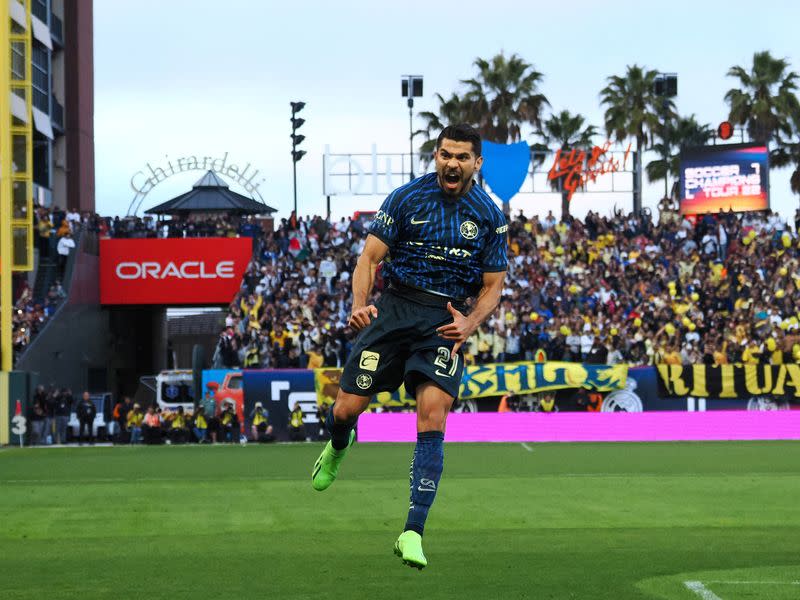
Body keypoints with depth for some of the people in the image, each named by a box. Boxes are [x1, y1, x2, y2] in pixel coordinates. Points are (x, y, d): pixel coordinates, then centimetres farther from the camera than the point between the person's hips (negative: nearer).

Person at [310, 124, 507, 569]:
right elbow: (371, 256, -3)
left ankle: (413, 532, -18)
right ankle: (337, 450, 39)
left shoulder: (490, 216, 1)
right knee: (347, 410, -2)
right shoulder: (407, 198, -2)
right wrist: (360, 304, -21)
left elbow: (492, 287, 5)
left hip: (448, 320, -1)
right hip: (396, 307, 1)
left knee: (433, 413, -19)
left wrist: (469, 324, -15)